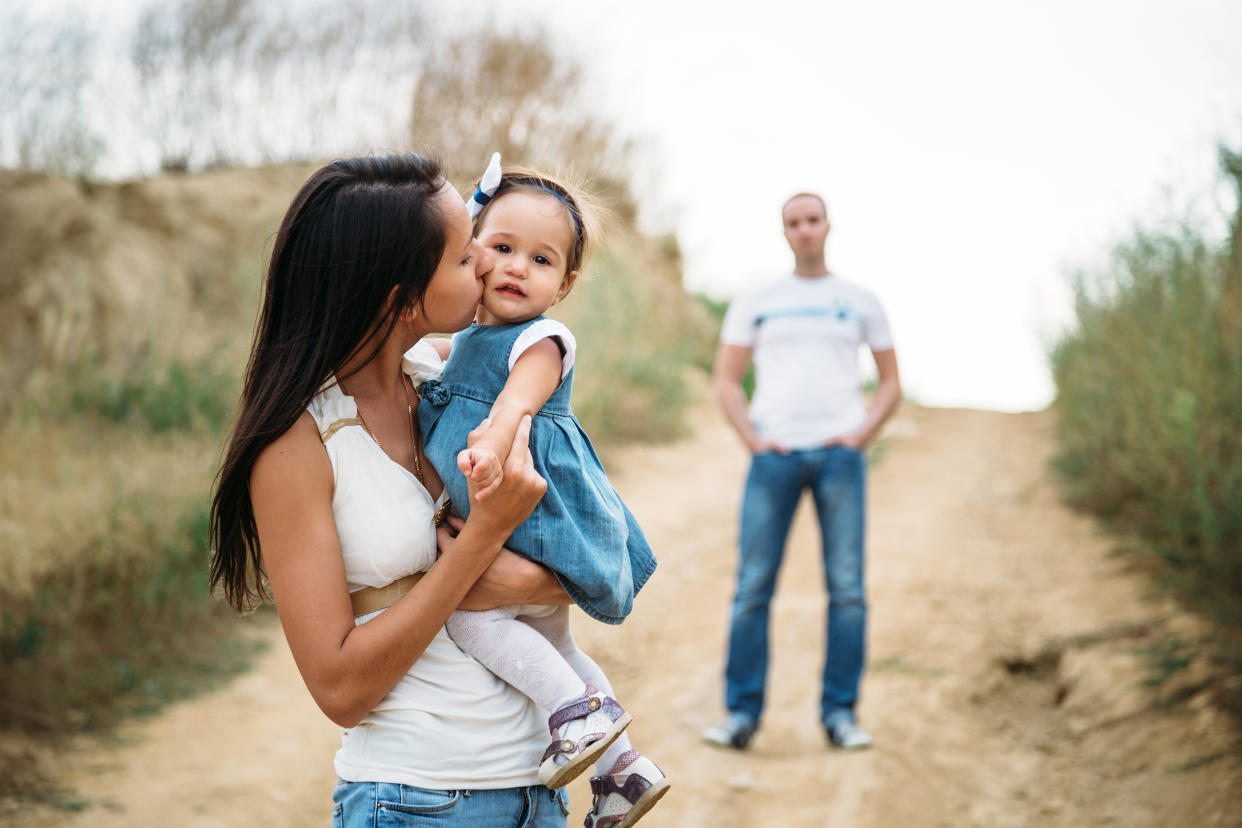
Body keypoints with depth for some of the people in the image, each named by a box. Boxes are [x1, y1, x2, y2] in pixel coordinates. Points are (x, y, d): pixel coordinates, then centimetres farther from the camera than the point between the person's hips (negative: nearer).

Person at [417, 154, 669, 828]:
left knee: (470, 614, -20)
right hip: (509, 526, 10)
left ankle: (583, 710, -12)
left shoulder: (542, 340, -15)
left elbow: (519, 398, -37)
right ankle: (621, 764, 29)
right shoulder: (471, 338, 11)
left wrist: (491, 446, -53)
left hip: (540, 522, -10)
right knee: (550, 645, 20)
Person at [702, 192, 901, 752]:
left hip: (840, 453, 1)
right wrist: (753, 439, -3)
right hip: (775, 453, 0)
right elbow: (725, 381, 11)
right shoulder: (755, 304, 14)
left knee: (847, 588, -3)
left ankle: (840, 713, 4)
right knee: (753, 586, -5)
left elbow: (891, 383, 17)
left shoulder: (860, 303, 15)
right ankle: (742, 714, 1)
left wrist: (861, 435, 1)